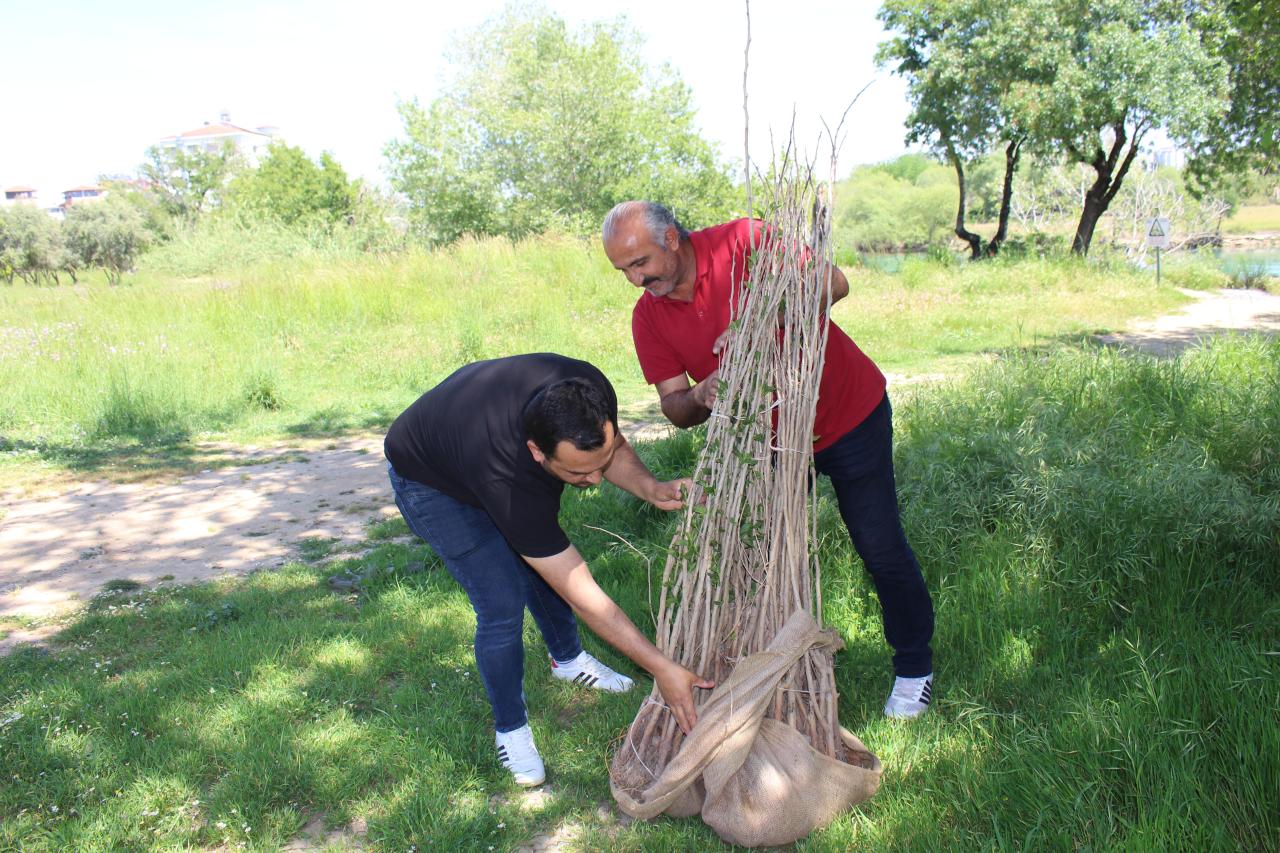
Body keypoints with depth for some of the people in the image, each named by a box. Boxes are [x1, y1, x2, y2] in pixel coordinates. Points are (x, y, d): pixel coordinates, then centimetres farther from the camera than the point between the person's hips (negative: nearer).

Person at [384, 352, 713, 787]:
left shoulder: (590, 392, -33)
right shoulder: (508, 479, -46)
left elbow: (615, 449, -8)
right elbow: (583, 596, -38)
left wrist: (652, 488, -29)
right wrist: (661, 667, -35)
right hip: (430, 482, -6)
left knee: (544, 563, 13)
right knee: (502, 608, -12)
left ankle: (567, 659, 42)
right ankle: (510, 729, 12)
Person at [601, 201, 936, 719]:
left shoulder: (743, 242, -21)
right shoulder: (648, 318, -8)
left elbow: (833, 282, -26)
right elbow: (675, 408, -8)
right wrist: (700, 396, -31)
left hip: (848, 412, -4)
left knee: (881, 549, 3)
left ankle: (914, 667, 25)